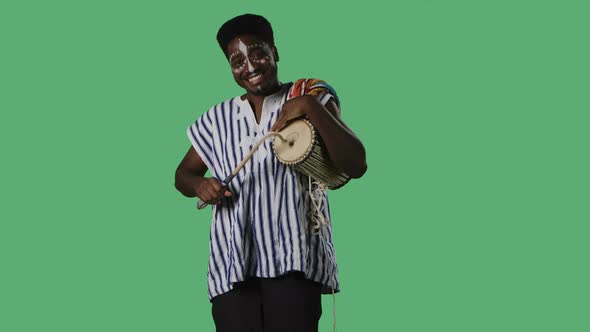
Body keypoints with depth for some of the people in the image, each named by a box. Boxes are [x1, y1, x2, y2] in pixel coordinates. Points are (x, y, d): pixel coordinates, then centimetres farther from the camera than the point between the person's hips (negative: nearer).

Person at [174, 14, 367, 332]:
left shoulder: (309, 97, 7)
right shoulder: (217, 119, 15)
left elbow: (356, 166, -3)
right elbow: (184, 173, 27)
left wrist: (313, 108, -12)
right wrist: (199, 185, 3)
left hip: (294, 257, -3)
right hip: (232, 263, 3)